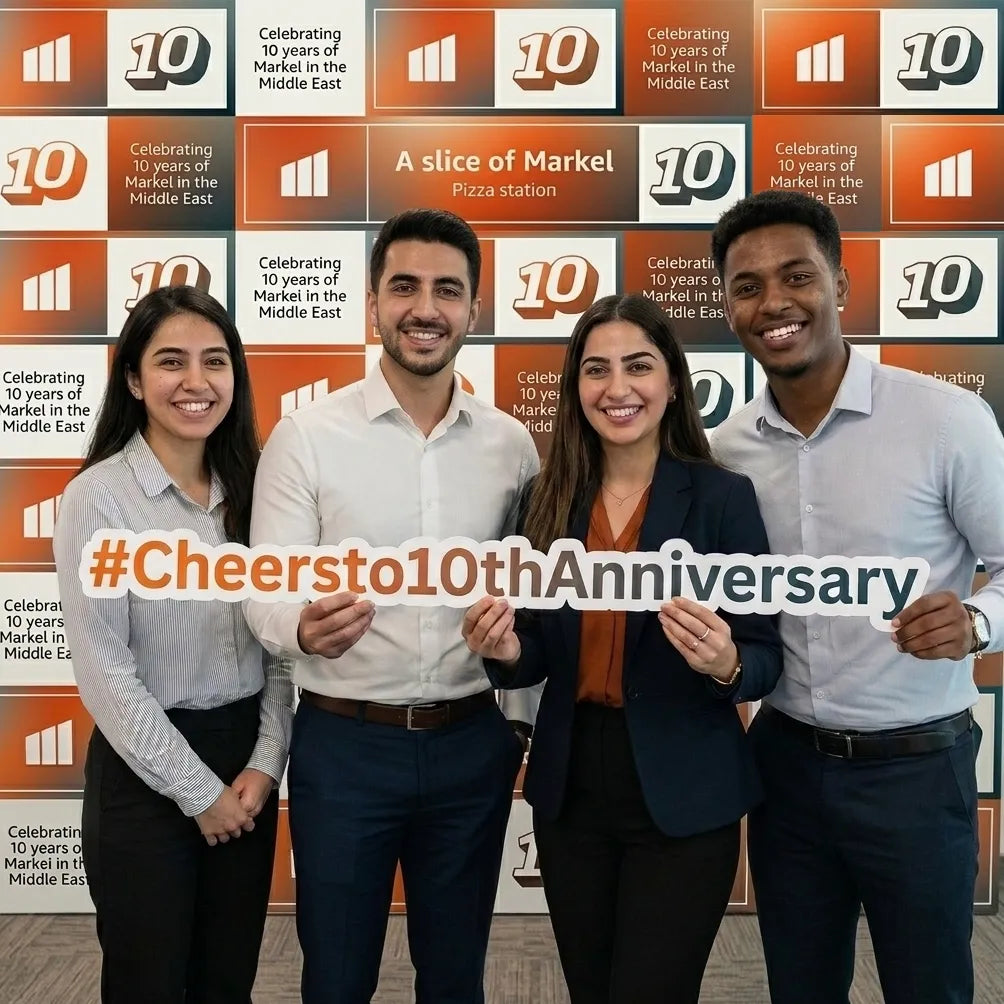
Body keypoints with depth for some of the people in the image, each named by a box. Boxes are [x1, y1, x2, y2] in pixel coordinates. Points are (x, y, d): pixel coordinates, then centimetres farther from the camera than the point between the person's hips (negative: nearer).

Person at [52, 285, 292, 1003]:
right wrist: (197, 789, -12)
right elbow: (102, 665, -14)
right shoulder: (99, 495, -12)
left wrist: (266, 762, -5)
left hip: (248, 765, 5)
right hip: (145, 774, -4)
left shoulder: (250, 487, 3)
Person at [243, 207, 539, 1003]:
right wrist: (304, 627, -32)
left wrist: (526, 719, 6)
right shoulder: (305, 436, -8)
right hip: (343, 743, -2)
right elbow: (267, 591, -11)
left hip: (473, 742, 3)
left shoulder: (511, 443, 2)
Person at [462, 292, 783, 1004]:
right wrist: (506, 650, -14)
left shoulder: (722, 497, -9)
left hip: (684, 800, -4)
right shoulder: (552, 500, 2)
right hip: (569, 789, 4)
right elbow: (542, 652, 7)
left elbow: (766, 658, -7)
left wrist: (725, 665, -29)